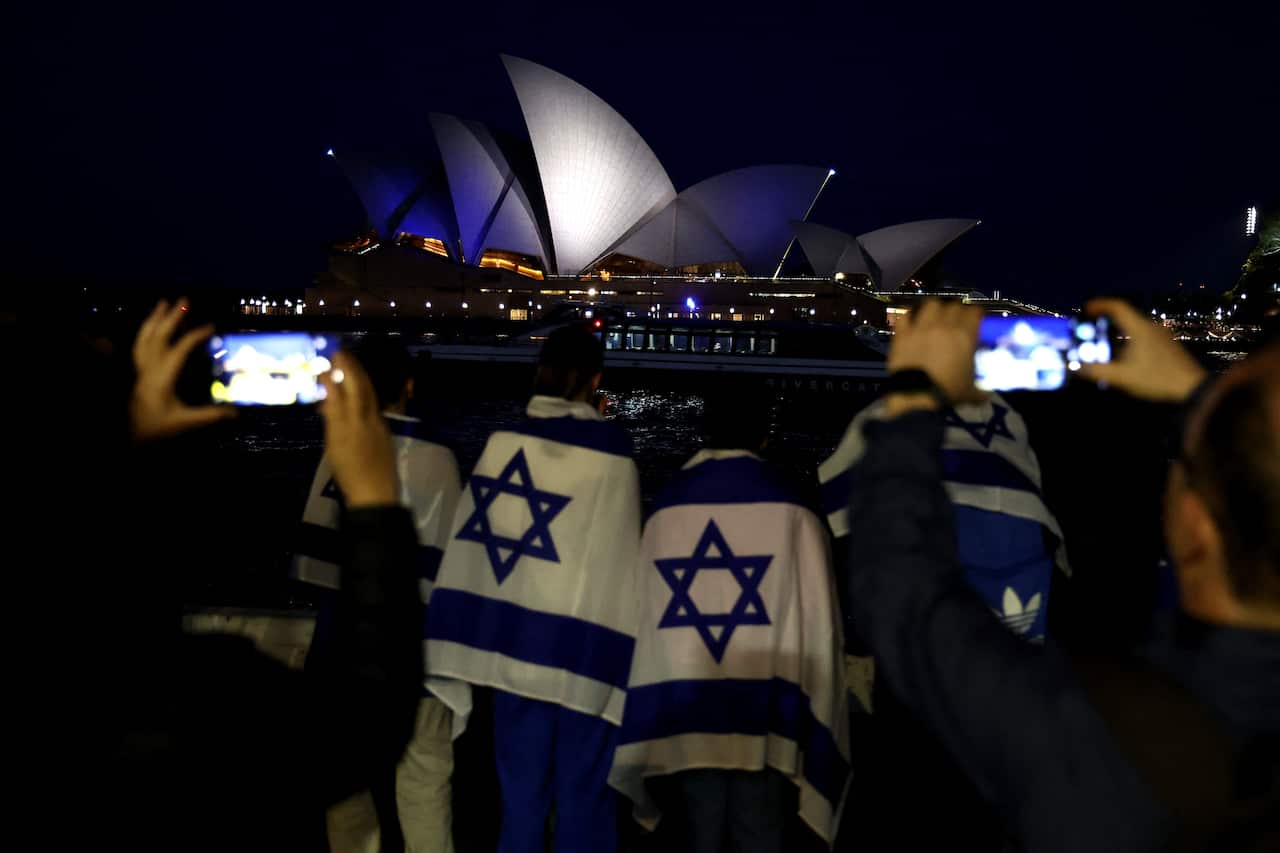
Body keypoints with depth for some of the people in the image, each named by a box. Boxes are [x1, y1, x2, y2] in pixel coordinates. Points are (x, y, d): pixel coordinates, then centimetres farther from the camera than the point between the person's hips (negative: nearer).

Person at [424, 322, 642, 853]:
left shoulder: (502, 442, -2)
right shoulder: (612, 455, -11)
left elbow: (471, 543, 0)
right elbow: (618, 562, -11)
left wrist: (455, 650, 7)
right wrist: (618, 656, -3)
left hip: (512, 644, 3)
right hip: (583, 650, -3)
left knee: (520, 795, 17)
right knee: (582, 800, 12)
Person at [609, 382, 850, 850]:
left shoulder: (663, 512, 1)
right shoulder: (791, 512, -6)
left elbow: (641, 617, 1)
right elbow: (817, 625, -6)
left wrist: (645, 718, 10)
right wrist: (815, 722, 4)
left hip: (684, 720, 3)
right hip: (762, 723, -2)